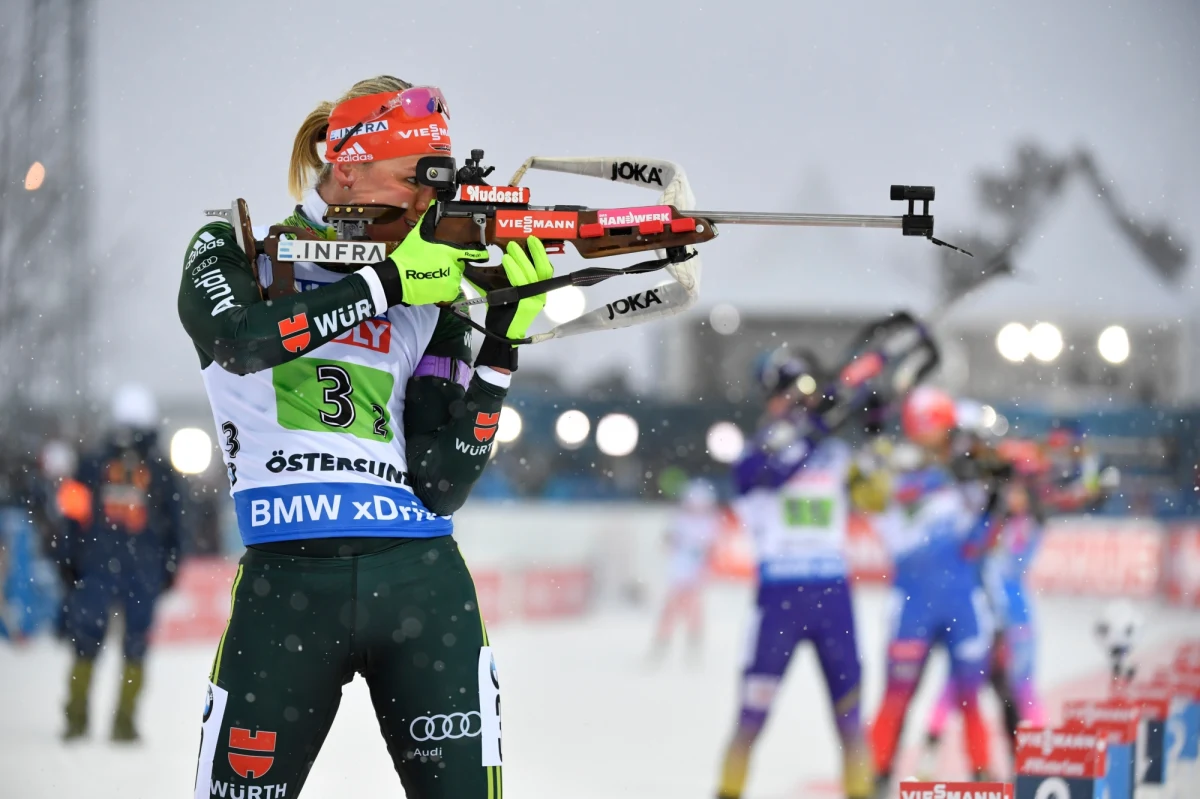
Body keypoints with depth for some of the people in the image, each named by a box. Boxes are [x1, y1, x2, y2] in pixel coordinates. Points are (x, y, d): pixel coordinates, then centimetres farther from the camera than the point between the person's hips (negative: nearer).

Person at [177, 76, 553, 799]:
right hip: (287, 583, -2)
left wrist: (504, 343, -6)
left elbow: (440, 487, 2)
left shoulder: (430, 307, 13)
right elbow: (240, 342, -17)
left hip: (423, 584, 2)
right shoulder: (234, 258, 9)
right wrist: (386, 283, -14)